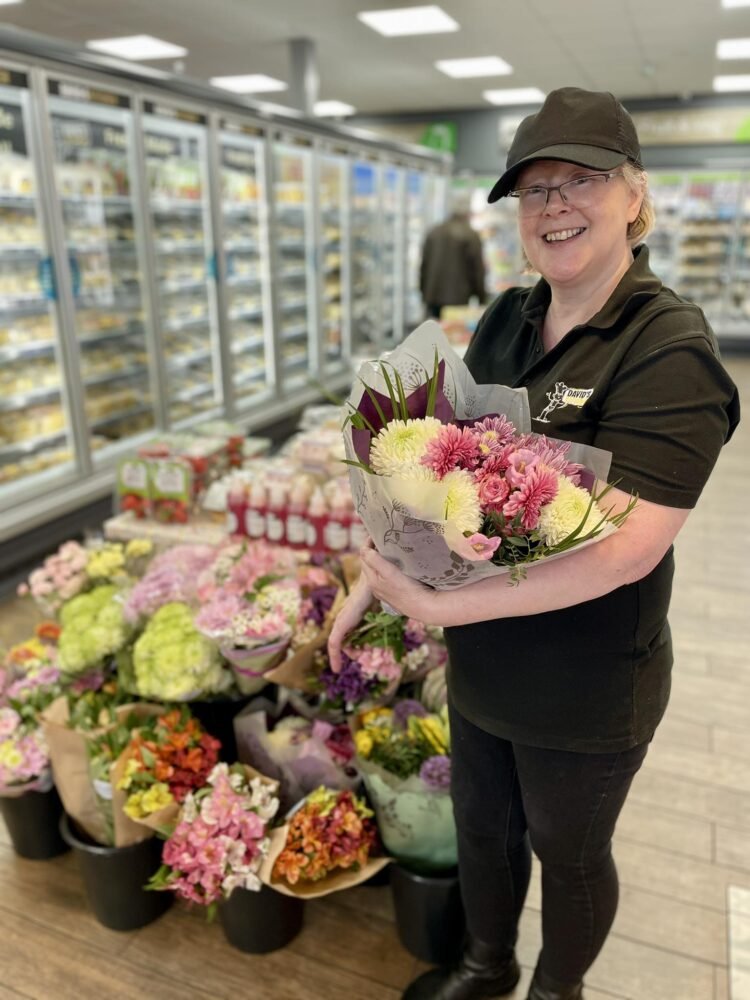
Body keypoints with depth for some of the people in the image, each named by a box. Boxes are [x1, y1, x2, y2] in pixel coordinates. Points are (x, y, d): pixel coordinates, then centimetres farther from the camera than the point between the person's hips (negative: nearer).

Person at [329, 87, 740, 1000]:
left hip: (586, 691, -5)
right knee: (482, 828, 26)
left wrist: (442, 606, -29)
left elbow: (631, 545, -28)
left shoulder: (668, 348, -20)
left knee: (568, 853, 21)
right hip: (482, 664, 6)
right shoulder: (504, 322, 1)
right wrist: (376, 576, -2)